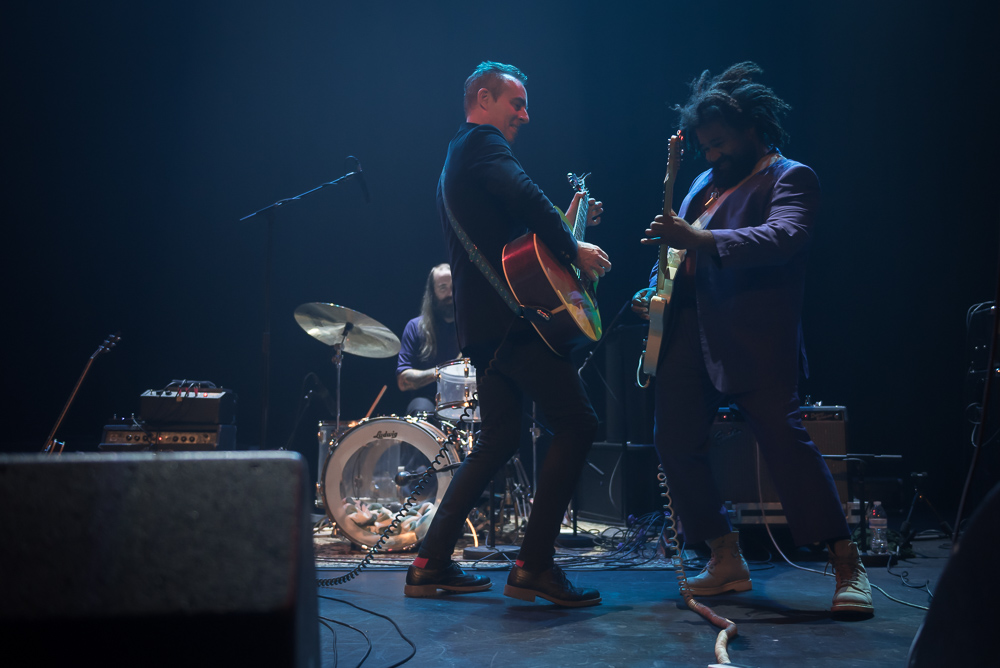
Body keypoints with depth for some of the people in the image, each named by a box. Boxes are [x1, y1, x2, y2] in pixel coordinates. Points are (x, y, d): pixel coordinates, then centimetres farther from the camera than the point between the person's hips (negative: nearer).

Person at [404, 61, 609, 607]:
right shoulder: (482, 142, -4)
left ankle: (431, 562, 14)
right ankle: (534, 565, -9)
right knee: (576, 423, -9)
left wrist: (567, 226, 24)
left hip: (480, 324, 11)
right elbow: (524, 197, -24)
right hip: (511, 314, -11)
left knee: (498, 439, 16)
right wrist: (573, 249, -13)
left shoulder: (455, 160, 28)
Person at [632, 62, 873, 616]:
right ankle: (727, 563, 14)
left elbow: (784, 238, -23)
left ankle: (848, 568, -6)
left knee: (784, 439, -15)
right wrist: (655, 293, 11)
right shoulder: (707, 182, 21)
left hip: (755, 341, -8)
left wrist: (698, 239, -32)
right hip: (689, 333, 8)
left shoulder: (790, 177, -4)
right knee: (674, 441, 4)